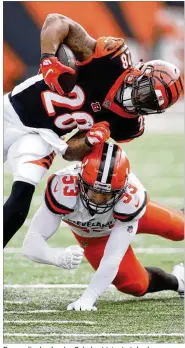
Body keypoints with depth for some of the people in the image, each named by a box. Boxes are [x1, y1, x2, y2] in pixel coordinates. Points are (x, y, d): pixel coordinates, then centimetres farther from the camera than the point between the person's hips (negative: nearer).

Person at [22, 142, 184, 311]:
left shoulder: (131, 197, -45)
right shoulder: (64, 189, -47)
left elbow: (113, 258, -42)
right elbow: (31, 243, -47)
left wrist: (88, 298, -50)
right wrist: (58, 256, -68)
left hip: (124, 216, 0)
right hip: (90, 235, 0)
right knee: (137, 286, 0)